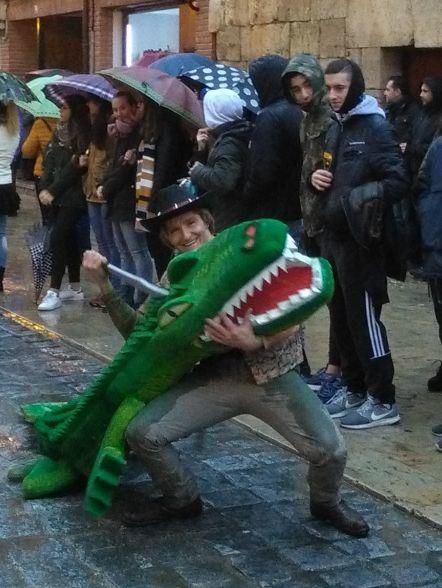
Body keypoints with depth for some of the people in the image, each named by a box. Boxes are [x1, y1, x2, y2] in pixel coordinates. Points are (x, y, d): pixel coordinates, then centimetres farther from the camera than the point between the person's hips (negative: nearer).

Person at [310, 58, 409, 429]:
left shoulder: (375, 127, -10)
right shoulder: (336, 127, 14)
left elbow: (398, 182, -18)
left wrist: (355, 199, -26)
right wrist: (317, 178, 3)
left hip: (360, 240, -8)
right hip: (334, 237, 8)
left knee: (364, 318, -4)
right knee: (341, 318, 13)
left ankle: (382, 401, 5)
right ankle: (356, 389, 25)